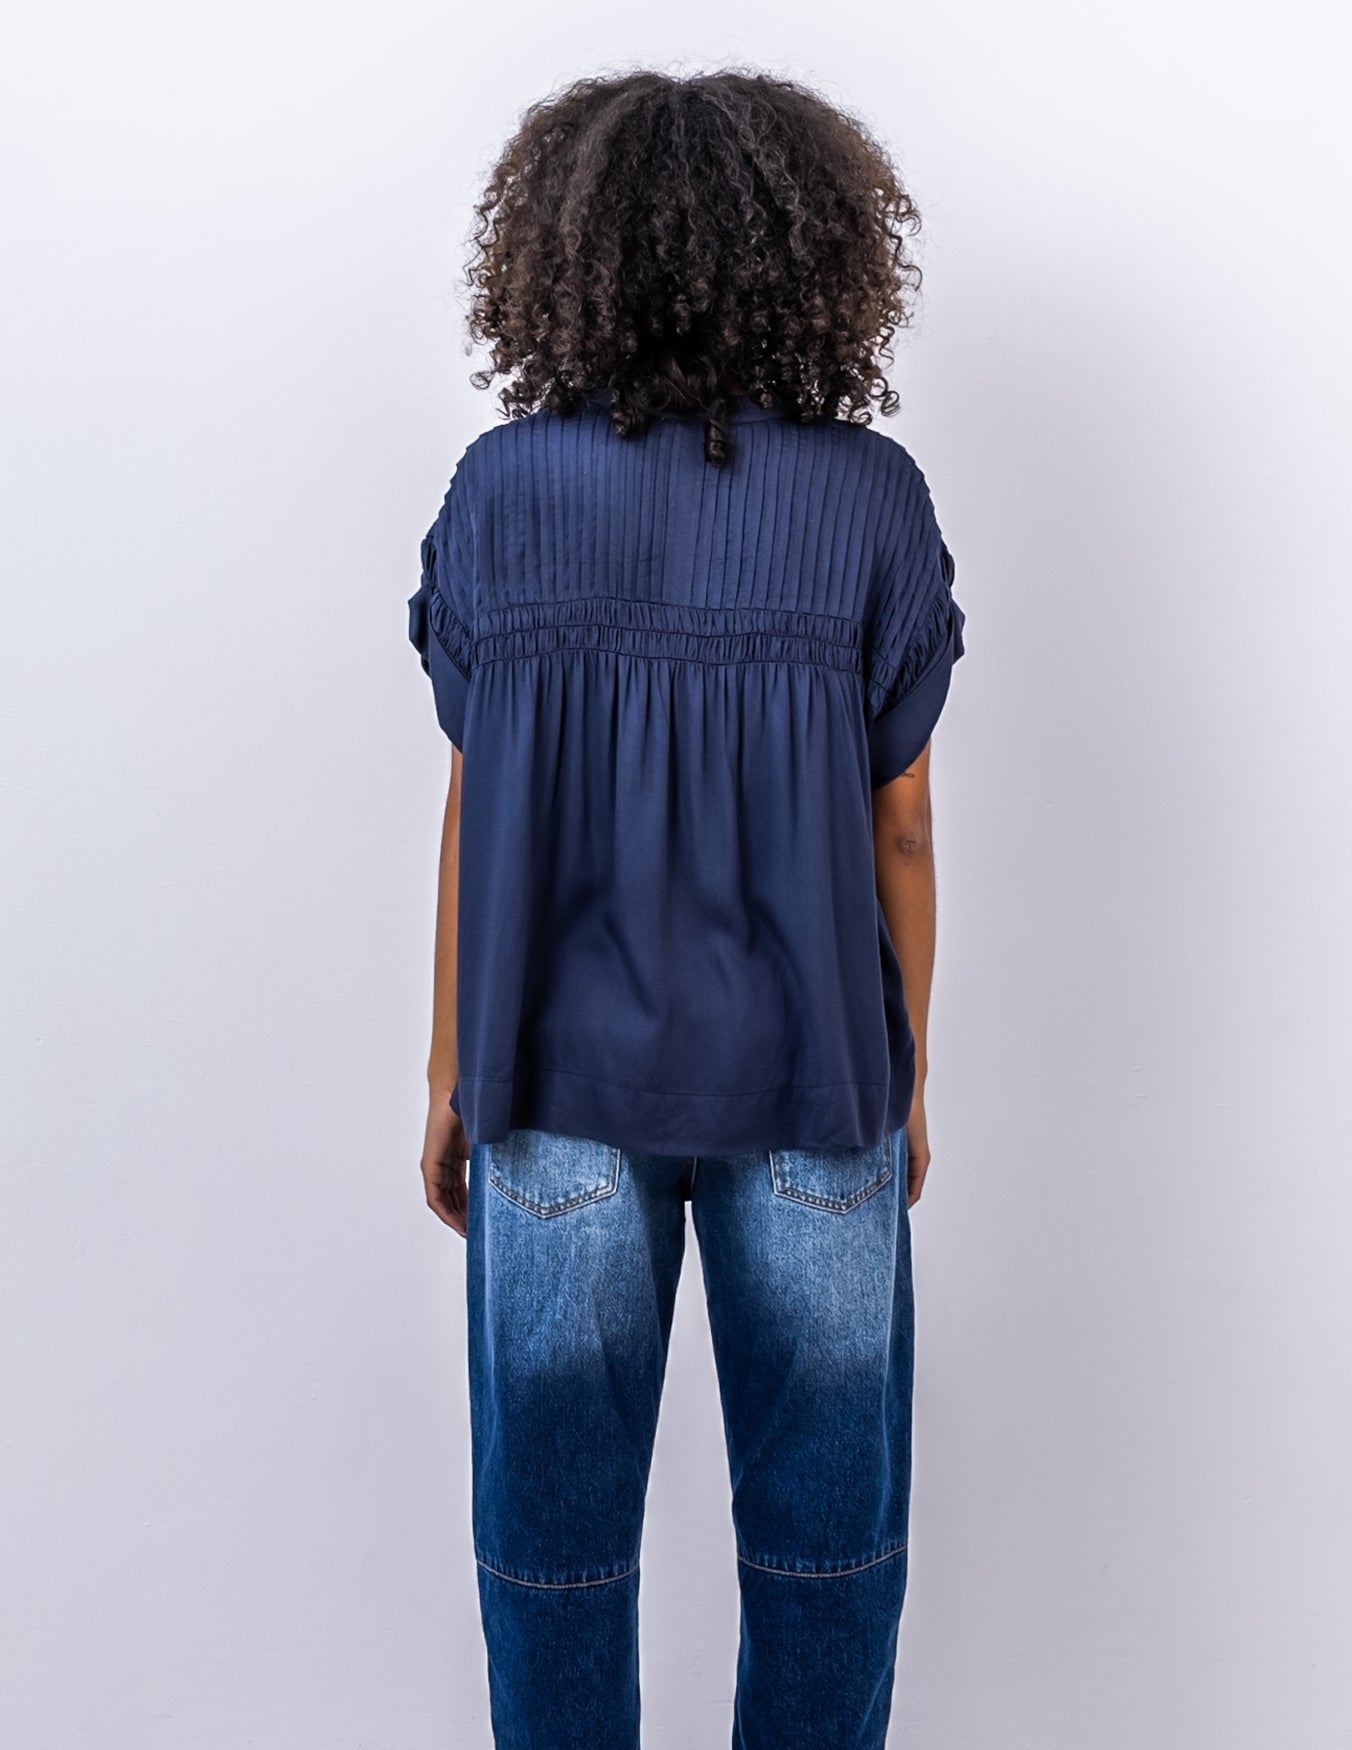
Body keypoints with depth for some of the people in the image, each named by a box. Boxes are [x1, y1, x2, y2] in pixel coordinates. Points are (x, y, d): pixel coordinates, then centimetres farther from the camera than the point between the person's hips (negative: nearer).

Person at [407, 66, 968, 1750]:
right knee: (825, 1516, 18)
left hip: (562, 1082, 0)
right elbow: (898, 823, -4)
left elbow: (476, 809, -4)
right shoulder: (872, 497, -7)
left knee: (554, 1510, 17)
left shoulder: (502, 489, -7)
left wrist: (448, 1077, 6)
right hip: (808, 1079, 0)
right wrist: (908, 1076, 8)